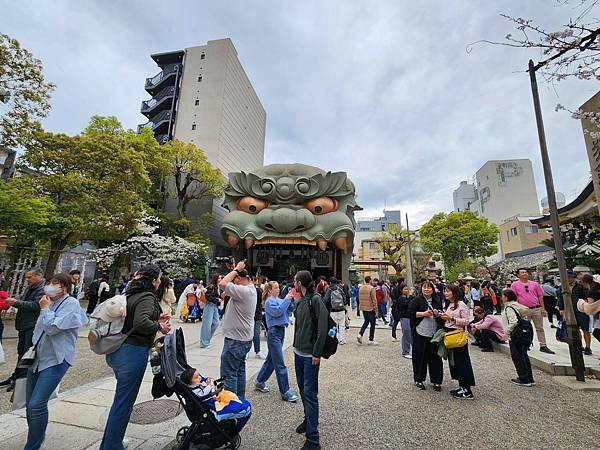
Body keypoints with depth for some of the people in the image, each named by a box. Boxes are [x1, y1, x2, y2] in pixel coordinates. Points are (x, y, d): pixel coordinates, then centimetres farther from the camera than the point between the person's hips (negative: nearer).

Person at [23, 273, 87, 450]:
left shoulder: (71, 303, -13)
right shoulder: (50, 302, 12)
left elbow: (53, 328, -22)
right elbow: (39, 330, 24)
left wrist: (45, 309, -9)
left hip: (55, 360, -8)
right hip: (38, 358, 8)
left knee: (36, 405, -13)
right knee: (30, 405, 14)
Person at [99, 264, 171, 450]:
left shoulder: (132, 294, 11)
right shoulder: (147, 297, -17)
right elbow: (140, 322, -33)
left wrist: (156, 320, 17)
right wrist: (159, 327, -16)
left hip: (118, 350, 10)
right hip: (133, 352, -10)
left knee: (121, 400, 24)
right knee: (124, 402, 5)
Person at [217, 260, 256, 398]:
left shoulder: (243, 291, -24)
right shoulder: (251, 288, 6)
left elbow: (222, 284, -29)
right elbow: (225, 286, 12)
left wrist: (236, 270, -20)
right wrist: (236, 270, 2)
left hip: (235, 340, -10)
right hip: (245, 338, 10)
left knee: (229, 374, 1)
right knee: (240, 370, 20)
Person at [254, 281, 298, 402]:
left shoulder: (279, 300, 11)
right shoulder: (269, 302, -11)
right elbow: (278, 311, -26)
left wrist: (291, 298, -10)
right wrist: (287, 299, -21)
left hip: (280, 331, 9)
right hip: (274, 332, -9)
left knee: (271, 360, 19)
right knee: (280, 365, -4)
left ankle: (259, 382, 35)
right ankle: (285, 392, 1)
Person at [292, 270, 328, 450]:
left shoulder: (316, 300, -16)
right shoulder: (299, 301, 7)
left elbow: (322, 328, -19)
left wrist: (317, 353, -19)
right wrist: (296, 345, 11)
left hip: (310, 355, -8)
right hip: (298, 353, 8)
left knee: (310, 393, -2)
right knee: (302, 390, 19)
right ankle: (308, 419, 39)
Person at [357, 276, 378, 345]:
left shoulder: (361, 288, 7)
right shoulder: (372, 288, -14)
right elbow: (374, 300, -16)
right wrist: (376, 311, -11)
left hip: (363, 308, 6)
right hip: (370, 308, -6)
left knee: (366, 321, 22)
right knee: (372, 324, 7)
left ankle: (360, 334, 7)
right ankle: (371, 340, 12)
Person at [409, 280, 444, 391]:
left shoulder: (437, 301, 11)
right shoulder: (416, 300, -2)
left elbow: (442, 315, 16)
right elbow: (410, 312, -8)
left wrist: (438, 314, -5)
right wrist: (424, 313, -16)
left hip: (434, 333, 4)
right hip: (420, 333, -3)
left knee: (435, 357, 8)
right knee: (420, 357, 4)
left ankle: (436, 381, 21)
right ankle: (419, 380, 19)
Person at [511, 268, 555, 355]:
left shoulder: (534, 284, 8)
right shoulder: (514, 285, -1)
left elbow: (540, 296, 9)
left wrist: (542, 308, 3)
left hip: (537, 309, 2)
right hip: (524, 310, -2)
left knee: (540, 328, 7)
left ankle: (543, 346, 14)